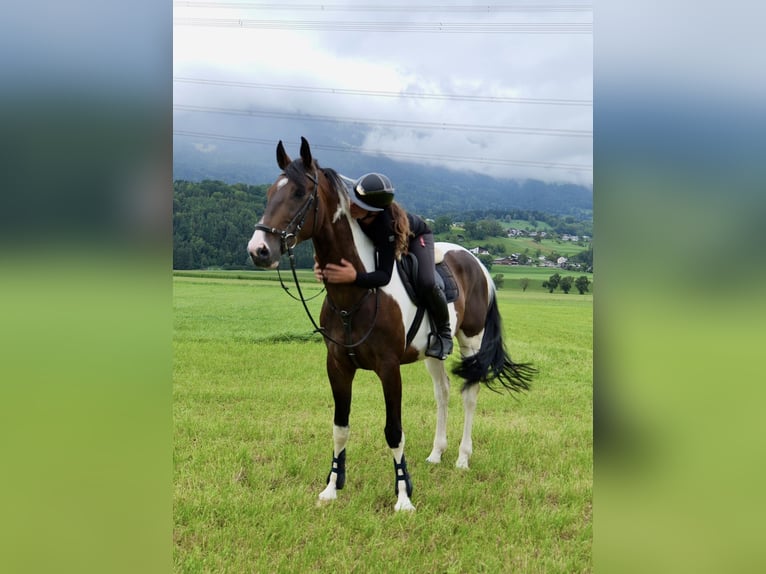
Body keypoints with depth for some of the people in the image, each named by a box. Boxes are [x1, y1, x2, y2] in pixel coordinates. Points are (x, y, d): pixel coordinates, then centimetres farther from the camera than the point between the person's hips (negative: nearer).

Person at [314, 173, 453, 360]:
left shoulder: (387, 223, -47)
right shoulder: (347, 213, -34)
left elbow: (384, 275, -47)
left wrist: (355, 277, -65)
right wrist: (322, 265, -41)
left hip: (416, 237, -6)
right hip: (380, 239, 6)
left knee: (426, 283, -27)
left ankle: (444, 333, 0)